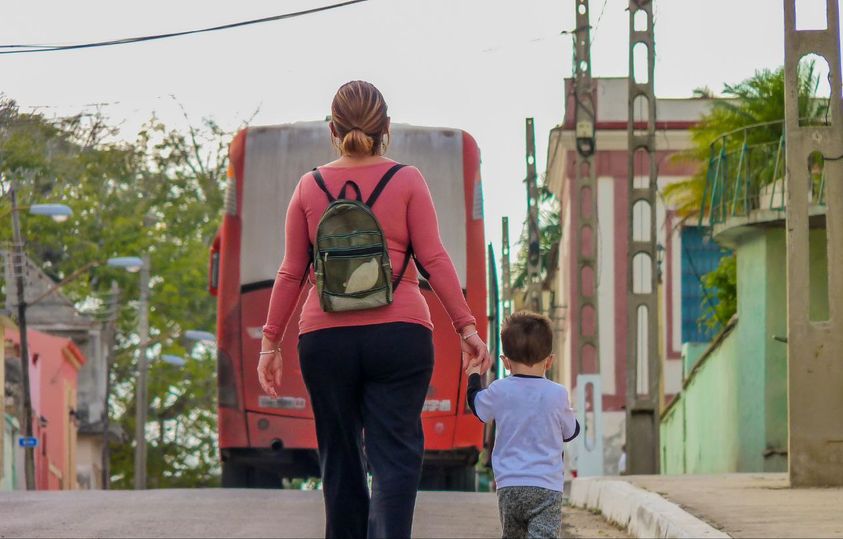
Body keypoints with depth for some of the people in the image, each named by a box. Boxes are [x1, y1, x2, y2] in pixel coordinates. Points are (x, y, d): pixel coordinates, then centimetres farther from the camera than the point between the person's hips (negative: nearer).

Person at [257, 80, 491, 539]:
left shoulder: (309, 187, 7)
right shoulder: (406, 181, 2)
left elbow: (291, 273, 8)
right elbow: (433, 259, -2)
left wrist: (270, 342, 14)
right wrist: (466, 326, 0)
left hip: (325, 339, 2)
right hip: (399, 332, -2)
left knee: (340, 458, 11)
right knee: (395, 454, -5)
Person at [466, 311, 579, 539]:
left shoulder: (499, 392, -2)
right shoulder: (557, 395, -5)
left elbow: (477, 405, 21)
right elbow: (571, 431, 11)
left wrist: (474, 376, 39)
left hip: (508, 485, 3)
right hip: (547, 486, -3)